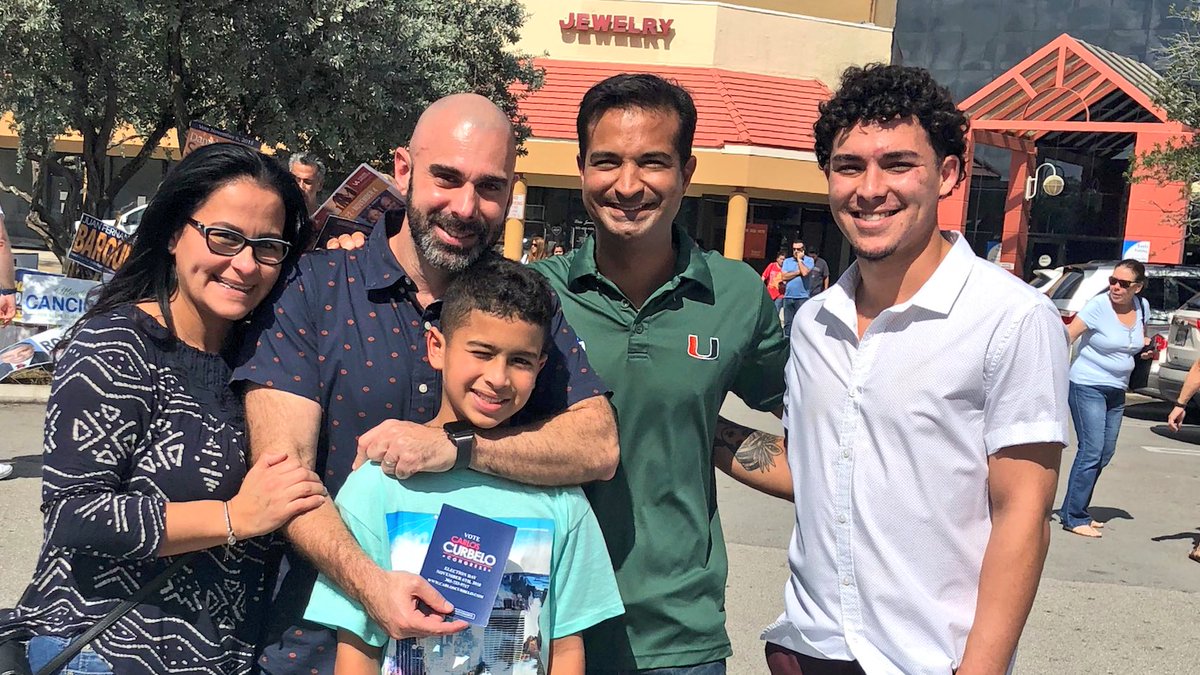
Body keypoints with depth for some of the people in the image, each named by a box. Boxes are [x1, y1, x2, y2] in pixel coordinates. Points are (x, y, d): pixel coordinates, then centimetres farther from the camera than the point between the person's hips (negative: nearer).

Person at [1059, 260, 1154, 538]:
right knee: (1091, 451, -11)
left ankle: (1076, 510, 23)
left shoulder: (1142, 307, 3)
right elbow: (1067, 337, -21)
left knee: (1105, 453, 12)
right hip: (1088, 387, -7)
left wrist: (1146, 350, 1)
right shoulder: (1098, 306, -16)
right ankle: (1074, 518, -3)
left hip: (1117, 390, 7)